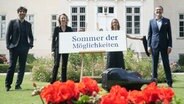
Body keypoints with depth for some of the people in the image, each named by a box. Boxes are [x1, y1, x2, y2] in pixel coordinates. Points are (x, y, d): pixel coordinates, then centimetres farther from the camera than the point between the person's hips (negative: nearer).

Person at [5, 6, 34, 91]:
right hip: (14, 47, -3)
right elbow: (8, 34, 3)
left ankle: (18, 85, 10)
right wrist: (8, 45, -6)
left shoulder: (28, 24, 13)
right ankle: (7, 85, 5)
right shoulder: (12, 22, 6)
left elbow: (30, 36, 17)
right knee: (12, 66, -3)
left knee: (22, 67, 3)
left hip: (24, 48, 3)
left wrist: (30, 43, -1)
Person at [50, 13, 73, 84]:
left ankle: (63, 81, 10)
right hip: (58, 48, -2)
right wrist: (53, 49, -5)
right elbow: (53, 39, 2)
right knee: (56, 64, -10)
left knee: (64, 65, 6)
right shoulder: (57, 29, 4)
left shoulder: (69, 29, 9)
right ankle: (53, 80, -8)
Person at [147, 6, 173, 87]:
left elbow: (169, 34, 5)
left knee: (166, 64, 1)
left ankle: (169, 83, 5)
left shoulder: (166, 21, 6)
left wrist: (170, 45, -3)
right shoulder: (151, 21, 8)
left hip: (164, 45, -1)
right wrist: (149, 46, 1)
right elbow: (149, 34, 9)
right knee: (154, 64, 4)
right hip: (154, 45, 1)